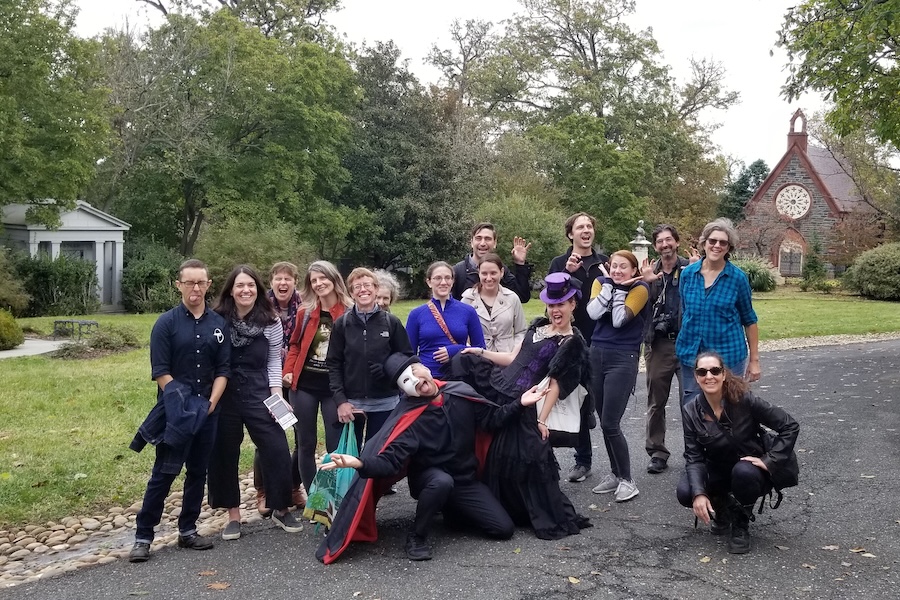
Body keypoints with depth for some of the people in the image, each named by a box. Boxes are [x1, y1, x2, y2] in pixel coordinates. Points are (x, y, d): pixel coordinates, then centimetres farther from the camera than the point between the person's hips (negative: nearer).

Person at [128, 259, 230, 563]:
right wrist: (182, 404, -14)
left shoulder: (219, 324, 5)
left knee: (198, 472, 11)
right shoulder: (166, 323, -5)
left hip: (208, 410, 4)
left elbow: (223, 370, 5)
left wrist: (210, 403, -6)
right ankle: (143, 536, 7)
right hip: (175, 411, -4)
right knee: (163, 474, -2)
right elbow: (160, 372, -9)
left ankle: (188, 531, 22)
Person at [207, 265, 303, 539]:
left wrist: (277, 396, -6)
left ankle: (281, 509, 18)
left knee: (277, 450, -3)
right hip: (223, 394, 0)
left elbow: (274, 362, 4)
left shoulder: (271, 322, -3)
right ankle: (233, 515, 22)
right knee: (224, 454, 7)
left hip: (259, 393, 0)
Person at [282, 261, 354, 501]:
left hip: (334, 387, -3)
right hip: (304, 385, 3)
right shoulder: (305, 312, 4)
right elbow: (295, 344, 14)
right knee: (306, 444, 9)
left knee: (335, 445, 2)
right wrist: (288, 371, -1)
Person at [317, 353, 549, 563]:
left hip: (466, 479, 5)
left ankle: (453, 511, 22)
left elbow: (492, 419, 3)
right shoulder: (409, 419, -22)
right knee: (442, 481, -41)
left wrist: (520, 404, -10)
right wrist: (361, 463, -50)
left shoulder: (460, 393, -10)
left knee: (504, 529, -4)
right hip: (430, 478, -4)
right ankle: (417, 537, -16)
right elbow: (391, 460, -31)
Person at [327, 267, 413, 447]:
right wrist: (340, 400, -7)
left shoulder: (391, 322, 1)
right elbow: (334, 364, 1)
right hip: (351, 402, 0)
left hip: (384, 403, 0)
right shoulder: (342, 324, 2)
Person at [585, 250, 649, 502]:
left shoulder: (640, 288, -6)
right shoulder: (601, 282, 7)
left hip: (623, 359, -5)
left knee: (610, 424, -9)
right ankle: (615, 473, 24)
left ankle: (627, 480, 3)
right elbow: (593, 313, -10)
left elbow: (619, 320, -18)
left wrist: (620, 289, -11)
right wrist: (611, 285, -9)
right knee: (604, 422, 10)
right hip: (596, 355, 5)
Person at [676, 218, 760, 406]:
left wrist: (754, 359, 3)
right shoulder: (688, 273, 1)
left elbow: (749, 320, 3)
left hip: (728, 355, -2)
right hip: (691, 354, 2)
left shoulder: (738, 277, -5)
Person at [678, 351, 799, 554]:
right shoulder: (691, 411, -12)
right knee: (685, 493, -24)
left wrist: (769, 461, -23)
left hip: (749, 466, -2)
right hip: (717, 470, 3)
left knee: (744, 472, -37)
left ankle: (741, 526, -7)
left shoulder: (744, 400, -21)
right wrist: (699, 493, -27)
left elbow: (790, 426, -16)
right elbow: (693, 457, -13)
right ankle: (721, 507, 11)